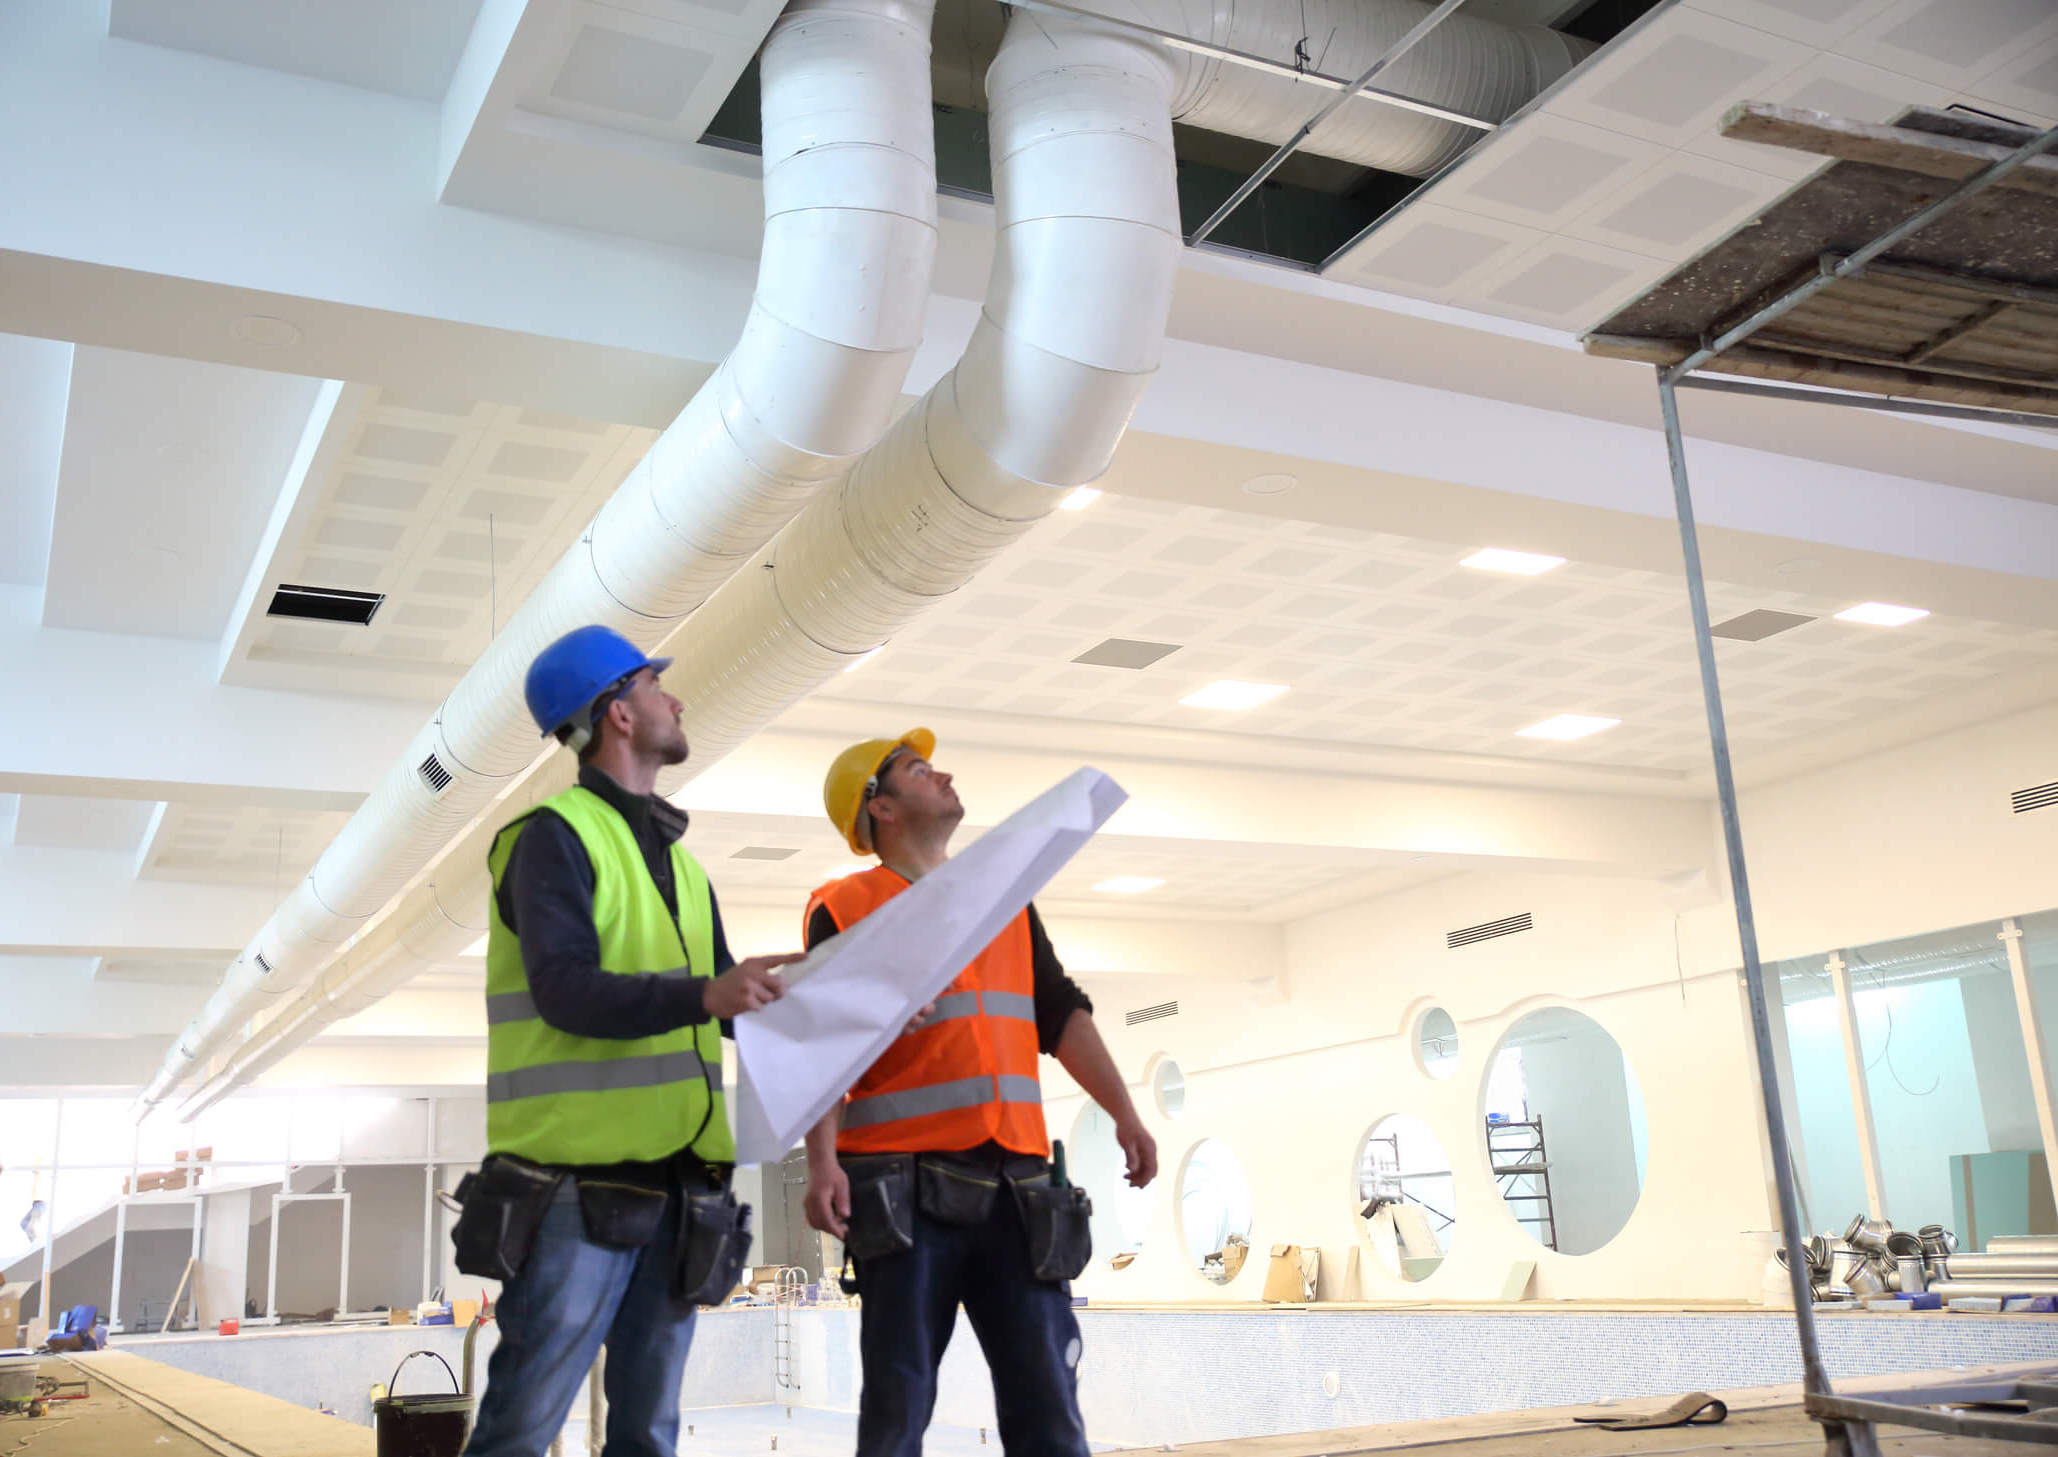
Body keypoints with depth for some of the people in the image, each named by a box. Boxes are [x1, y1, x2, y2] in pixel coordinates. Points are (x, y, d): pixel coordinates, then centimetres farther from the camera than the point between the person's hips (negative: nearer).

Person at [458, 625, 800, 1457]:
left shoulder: (679, 859, 19)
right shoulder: (554, 837, -6)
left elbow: (731, 1006, 18)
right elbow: (566, 992, -19)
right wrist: (703, 995, -32)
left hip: (677, 1186, 8)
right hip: (579, 1186, -7)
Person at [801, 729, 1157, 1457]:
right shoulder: (844, 909, 5)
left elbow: (1062, 1015, 17)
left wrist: (1124, 1115, 6)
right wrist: (822, 1162, -17)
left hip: (1016, 1185, 4)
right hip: (904, 1192, -4)